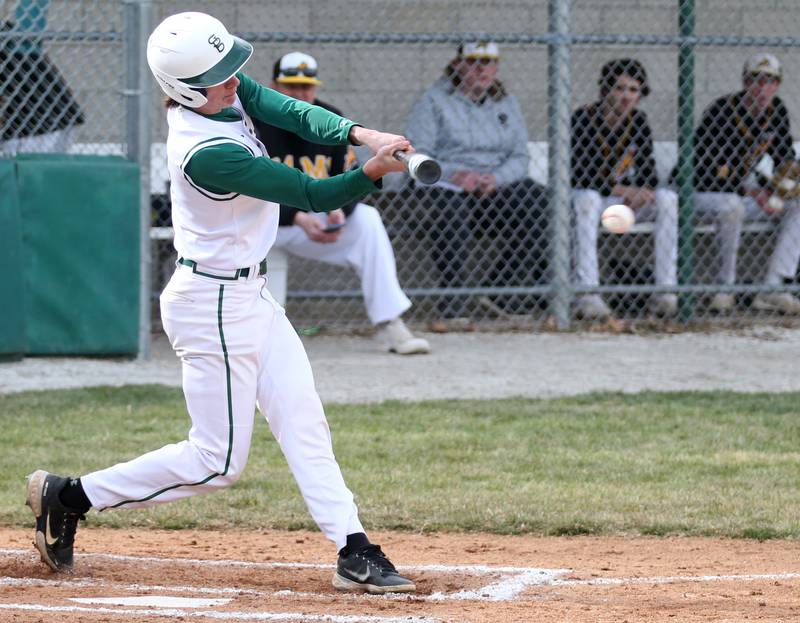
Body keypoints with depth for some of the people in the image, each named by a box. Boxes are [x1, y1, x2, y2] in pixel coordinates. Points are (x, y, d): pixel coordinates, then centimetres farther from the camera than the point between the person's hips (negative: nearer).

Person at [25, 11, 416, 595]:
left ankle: (354, 551, 8)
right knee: (218, 460, 1)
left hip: (249, 295, 9)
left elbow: (296, 113, -12)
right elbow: (314, 195, -25)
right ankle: (70, 496, 9)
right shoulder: (206, 153, -29)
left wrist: (359, 133, -29)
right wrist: (371, 172, -37)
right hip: (215, 304, -9)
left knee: (303, 422, 7)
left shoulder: (229, 91, -4)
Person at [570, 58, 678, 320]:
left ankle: (666, 291, -26)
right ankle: (587, 295, -46)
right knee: (587, 198, -38)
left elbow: (648, 174, -2)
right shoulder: (584, 119, -13)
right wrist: (624, 191, -28)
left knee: (667, 198, -21)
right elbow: (580, 176, -21)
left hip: (626, 198, 4)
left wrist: (640, 193, -25)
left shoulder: (637, 121, 1)